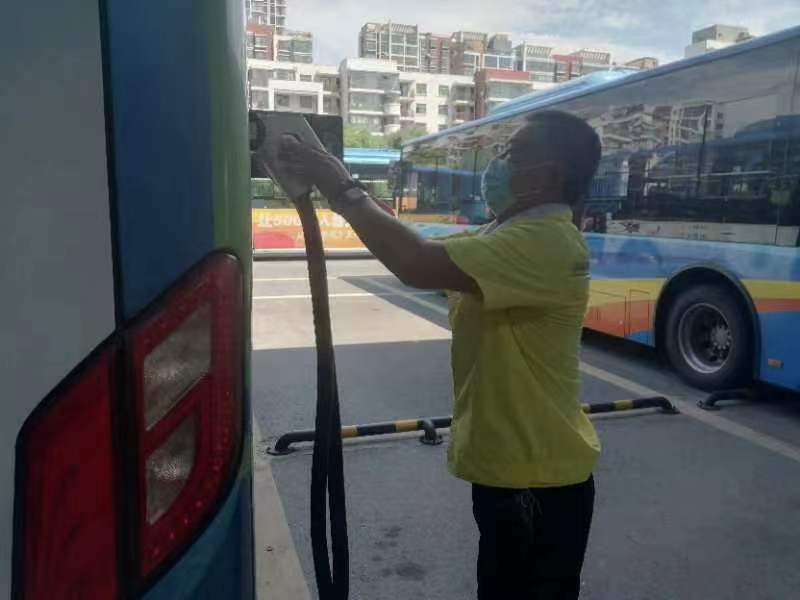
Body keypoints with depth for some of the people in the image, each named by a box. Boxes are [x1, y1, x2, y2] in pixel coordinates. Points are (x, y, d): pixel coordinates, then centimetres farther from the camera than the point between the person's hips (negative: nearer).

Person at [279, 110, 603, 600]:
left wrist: (344, 190, -22)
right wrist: (345, 194, -3)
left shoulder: (545, 240, -24)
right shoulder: (508, 234, 11)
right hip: (509, 466, 9)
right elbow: (425, 252, 7)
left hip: (537, 478, -9)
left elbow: (420, 265, -34)